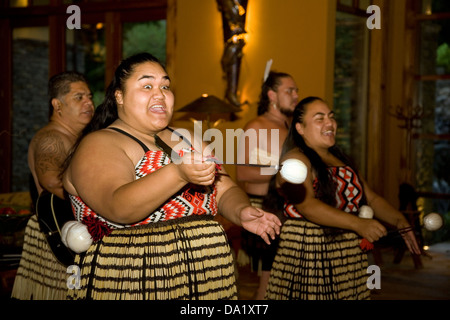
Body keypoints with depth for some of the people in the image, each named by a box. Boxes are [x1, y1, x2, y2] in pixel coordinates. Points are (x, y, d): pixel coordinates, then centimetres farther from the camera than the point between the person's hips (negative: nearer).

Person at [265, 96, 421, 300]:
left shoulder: (341, 160, 17)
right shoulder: (295, 159, -8)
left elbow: (371, 198, 15)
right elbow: (306, 205, -22)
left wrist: (399, 222, -3)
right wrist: (358, 224, -27)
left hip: (350, 256, 7)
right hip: (309, 254, -7)